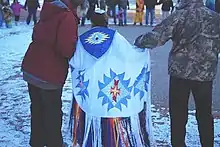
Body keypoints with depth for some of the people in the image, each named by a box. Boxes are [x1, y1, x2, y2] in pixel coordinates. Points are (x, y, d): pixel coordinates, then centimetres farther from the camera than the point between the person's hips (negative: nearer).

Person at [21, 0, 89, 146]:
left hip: (31, 68, 8)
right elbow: (67, 49, -24)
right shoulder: (68, 18, -16)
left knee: (37, 108, 21)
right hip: (48, 74, -8)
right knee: (53, 112, 9)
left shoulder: (50, 13, 11)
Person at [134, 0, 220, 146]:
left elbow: (155, 38, -16)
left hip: (180, 72, -3)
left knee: (178, 114, 10)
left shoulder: (179, 16, -11)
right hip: (206, 73, 3)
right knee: (205, 114, 17)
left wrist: (138, 41, 1)